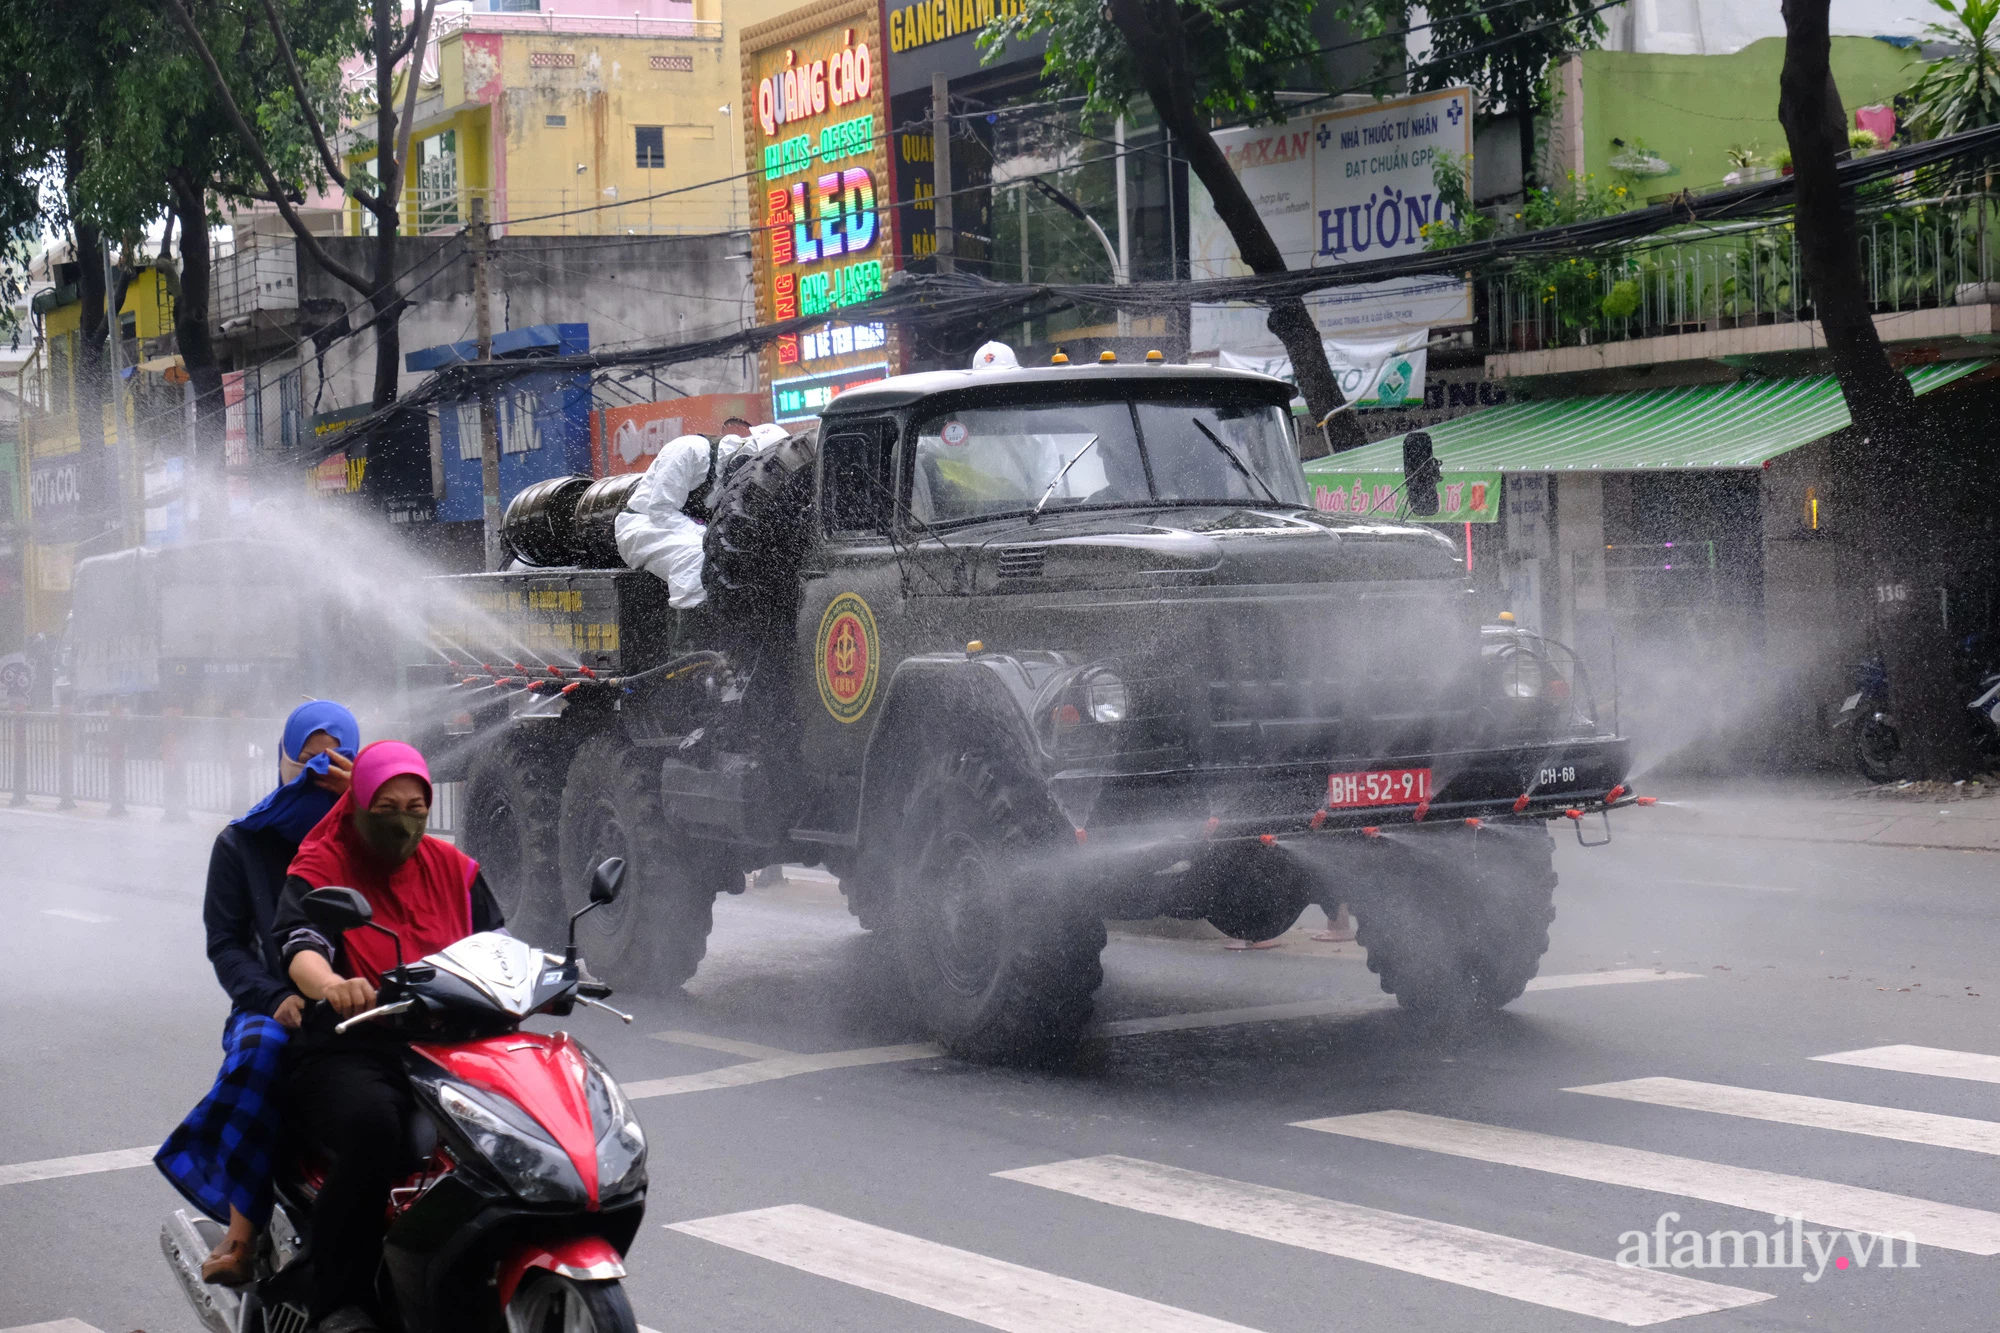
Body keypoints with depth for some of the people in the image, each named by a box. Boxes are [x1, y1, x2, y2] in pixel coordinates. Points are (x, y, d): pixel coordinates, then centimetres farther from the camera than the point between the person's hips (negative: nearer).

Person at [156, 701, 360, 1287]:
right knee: (262, 1047, -35)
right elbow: (225, 942, 8)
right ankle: (240, 1233, -37)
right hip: (271, 1004, 0)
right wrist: (276, 998, -12)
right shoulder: (242, 843, 16)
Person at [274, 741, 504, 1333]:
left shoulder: (452, 868, 19)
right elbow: (299, 946, -16)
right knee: (372, 1130, -38)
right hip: (349, 1055, -5)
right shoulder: (320, 865, 3)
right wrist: (333, 986, -39)